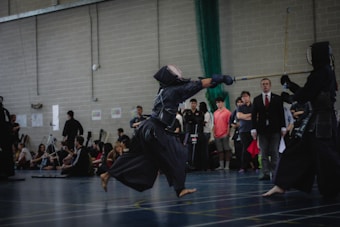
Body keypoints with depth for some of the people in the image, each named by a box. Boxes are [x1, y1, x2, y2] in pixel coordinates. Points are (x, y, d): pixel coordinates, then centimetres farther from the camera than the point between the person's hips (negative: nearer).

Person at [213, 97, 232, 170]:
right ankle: (221, 165, 9)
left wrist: (227, 133, -11)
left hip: (225, 135, -5)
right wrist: (214, 132, 7)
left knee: (227, 150, -2)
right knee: (220, 150, 7)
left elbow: (229, 123, -5)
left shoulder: (227, 112, -3)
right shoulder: (215, 113, 13)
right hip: (217, 135, 5)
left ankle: (227, 165, 1)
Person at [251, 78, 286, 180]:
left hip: (275, 129, -1)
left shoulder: (277, 98, 7)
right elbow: (254, 115, 6)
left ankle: (275, 172, 0)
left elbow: (281, 114, 4)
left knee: (274, 152, -2)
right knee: (264, 153, -1)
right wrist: (254, 129, -3)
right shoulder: (256, 100, 10)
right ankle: (265, 173, 0)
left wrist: (283, 128, -3)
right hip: (262, 130, 1)